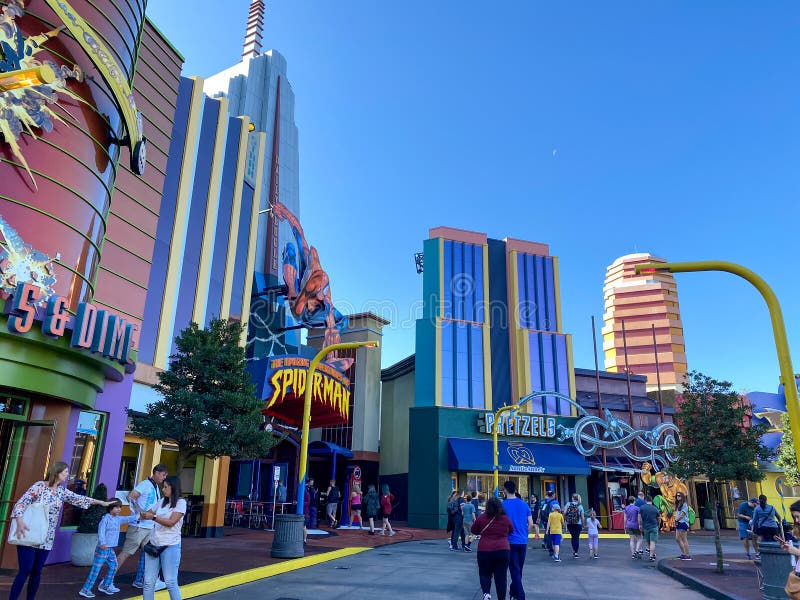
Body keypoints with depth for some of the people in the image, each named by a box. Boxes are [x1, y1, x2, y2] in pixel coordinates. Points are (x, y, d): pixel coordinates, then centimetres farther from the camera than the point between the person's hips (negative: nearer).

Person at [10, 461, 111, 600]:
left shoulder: (62, 491, 9)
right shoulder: (39, 486, -8)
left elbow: (79, 499, 13)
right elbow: (21, 503, -12)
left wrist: (102, 502, 13)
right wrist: (20, 521, -27)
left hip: (46, 539, 5)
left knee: (36, 572, 7)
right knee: (25, 571, -8)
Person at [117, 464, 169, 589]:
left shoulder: (156, 487, 15)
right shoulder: (145, 484, -12)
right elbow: (130, 497, -22)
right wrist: (140, 512, -25)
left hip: (150, 527, 9)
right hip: (139, 526, -9)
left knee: (146, 553, 12)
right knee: (126, 553, -5)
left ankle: (139, 581, 21)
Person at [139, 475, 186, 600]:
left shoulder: (180, 502, -7)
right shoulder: (162, 502, 13)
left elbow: (171, 522, -16)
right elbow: (149, 513, 21)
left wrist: (153, 517, -22)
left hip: (170, 547, -6)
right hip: (154, 545, 6)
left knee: (170, 582, -7)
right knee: (148, 581, 5)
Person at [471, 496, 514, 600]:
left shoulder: (481, 517, -4)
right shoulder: (506, 519, -1)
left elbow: (473, 530, 9)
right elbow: (511, 531, 17)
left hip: (484, 550, -1)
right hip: (503, 550, 1)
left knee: (485, 574, 13)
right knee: (501, 576, 10)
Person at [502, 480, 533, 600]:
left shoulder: (503, 505, -9)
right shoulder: (524, 504, 4)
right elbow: (531, 524, 4)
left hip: (510, 541, -5)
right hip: (523, 541, 5)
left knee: (514, 570, -1)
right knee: (519, 569, 18)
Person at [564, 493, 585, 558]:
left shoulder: (568, 504, -1)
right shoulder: (580, 506, -1)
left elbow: (564, 513, -9)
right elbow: (582, 517, -2)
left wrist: (564, 520, 4)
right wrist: (582, 525, 8)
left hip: (569, 523, 1)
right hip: (578, 524, -1)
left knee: (573, 537, 18)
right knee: (577, 538, 6)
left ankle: (574, 550, 16)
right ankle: (576, 552, 2)